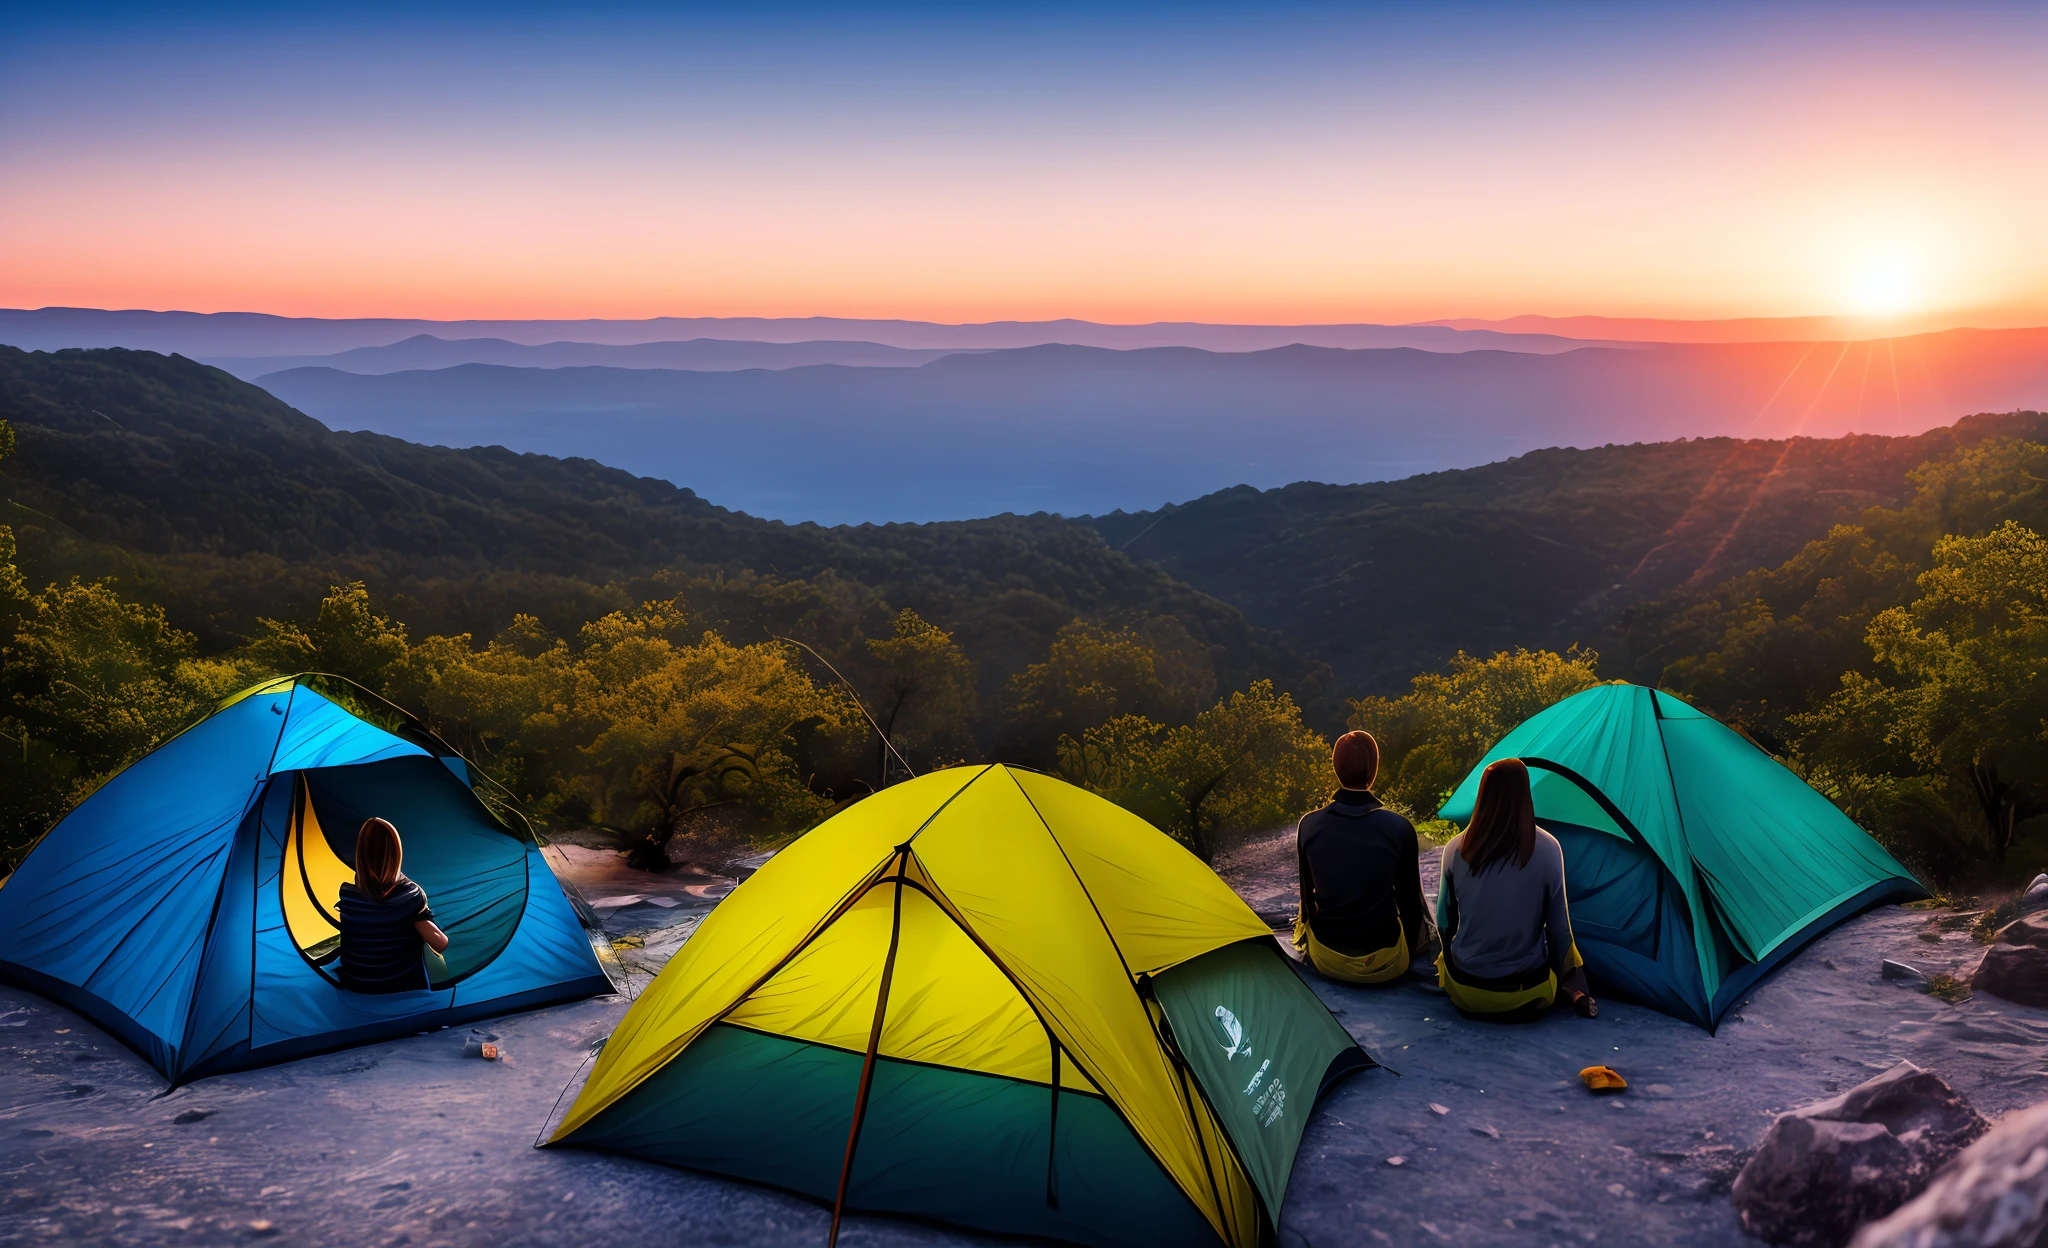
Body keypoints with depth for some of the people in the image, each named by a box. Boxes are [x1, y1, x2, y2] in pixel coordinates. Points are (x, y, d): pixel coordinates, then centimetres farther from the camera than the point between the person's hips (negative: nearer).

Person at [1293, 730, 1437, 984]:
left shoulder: (1309, 825, -9)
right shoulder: (1399, 829, -15)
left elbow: (1308, 895, 4)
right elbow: (1410, 900, -2)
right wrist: (1408, 950, 17)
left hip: (1324, 961, 1)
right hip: (1384, 965, -1)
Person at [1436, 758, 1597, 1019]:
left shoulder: (1456, 848, -7)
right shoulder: (1547, 849, -11)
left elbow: (1445, 922, 5)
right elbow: (1559, 928, -2)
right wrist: (1560, 982, 14)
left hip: (1464, 992, 3)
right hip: (1527, 995, -3)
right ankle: (1576, 995, 5)